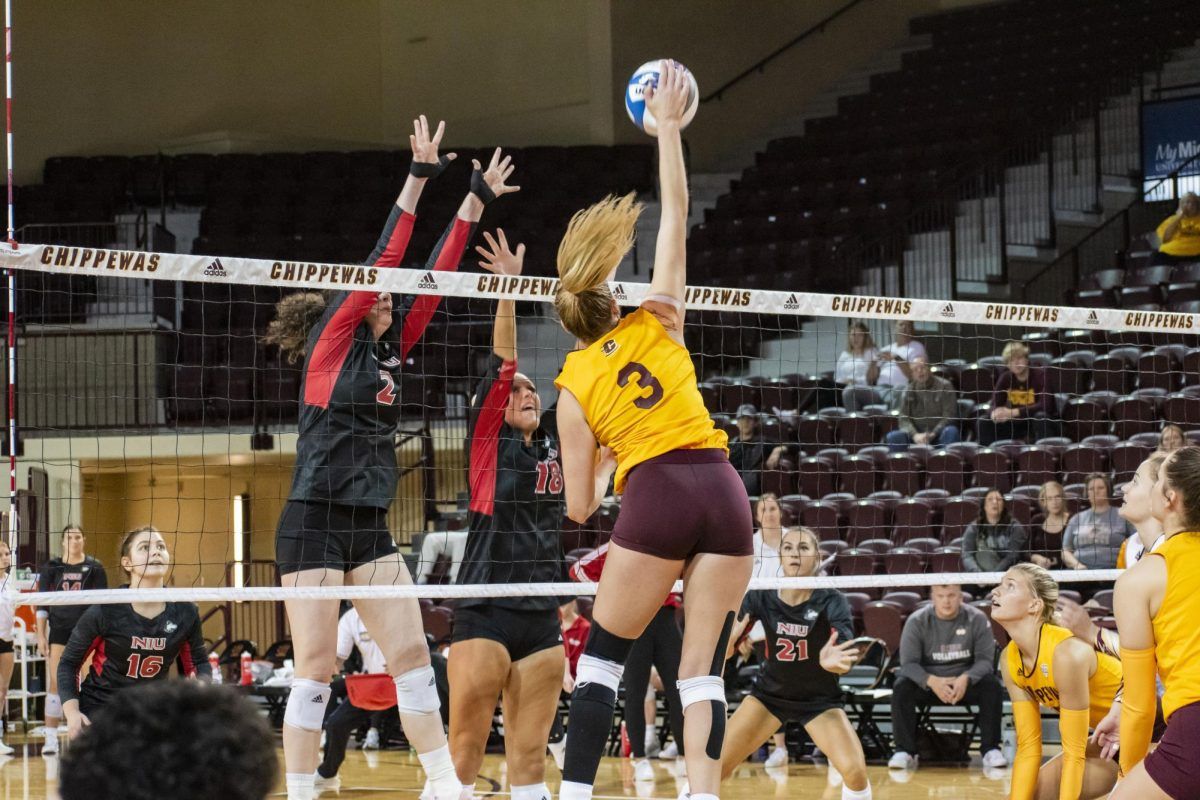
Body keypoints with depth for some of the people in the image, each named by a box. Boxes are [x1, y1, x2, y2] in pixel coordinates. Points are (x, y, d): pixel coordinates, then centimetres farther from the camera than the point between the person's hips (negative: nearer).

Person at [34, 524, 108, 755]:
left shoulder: (94, 568, 3)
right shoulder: (51, 568, 6)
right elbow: (42, 604, 7)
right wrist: (41, 636, 1)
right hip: (59, 630, 1)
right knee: (55, 683, -5)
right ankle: (51, 738, -4)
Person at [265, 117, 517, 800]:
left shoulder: (390, 351, 14)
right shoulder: (332, 341, -2)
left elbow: (434, 281, 13)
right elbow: (383, 260, -10)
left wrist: (475, 203, 12)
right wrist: (419, 179, -12)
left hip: (371, 530, 7)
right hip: (314, 524, -7)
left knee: (413, 654, 3)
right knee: (316, 669, -7)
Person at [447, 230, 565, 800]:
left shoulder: (553, 442, 13)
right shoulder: (487, 439, 0)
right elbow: (502, 363, -9)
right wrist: (508, 288, -17)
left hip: (541, 617, 5)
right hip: (484, 613, -5)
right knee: (465, 751, -6)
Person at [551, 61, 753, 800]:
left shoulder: (575, 384, 11)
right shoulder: (657, 325, 14)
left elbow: (579, 506, 10)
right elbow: (676, 211, 21)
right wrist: (668, 124, 24)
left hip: (655, 498, -2)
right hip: (723, 490, 2)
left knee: (603, 658, 7)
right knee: (704, 669, 3)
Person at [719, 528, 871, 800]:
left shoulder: (831, 601, -22)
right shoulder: (761, 597, -16)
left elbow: (846, 652, -35)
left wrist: (832, 661, -59)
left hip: (819, 699, -2)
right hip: (769, 693, 2)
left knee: (855, 770, -23)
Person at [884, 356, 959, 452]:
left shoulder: (944, 386, -2)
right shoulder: (908, 391, 7)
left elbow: (949, 416, -8)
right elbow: (903, 419, -1)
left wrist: (932, 435, -21)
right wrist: (915, 435, -22)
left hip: (938, 434, -2)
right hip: (916, 435, 2)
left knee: (951, 431, -35)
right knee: (892, 436, -23)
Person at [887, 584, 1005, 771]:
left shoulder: (977, 619, -4)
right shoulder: (917, 621, -6)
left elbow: (985, 659, -8)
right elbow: (909, 663, -11)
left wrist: (966, 679, -30)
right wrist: (932, 681, -32)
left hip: (966, 683, 0)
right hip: (927, 683, 0)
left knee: (992, 685, -28)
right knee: (901, 687, -29)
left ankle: (990, 749, -20)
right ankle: (905, 751, -25)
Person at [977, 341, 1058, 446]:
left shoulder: (1040, 376, -13)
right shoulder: (1005, 378, 1)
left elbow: (1045, 405, -25)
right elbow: (995, 405, -4)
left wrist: (1014, 412, -33)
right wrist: (995, 413, -31)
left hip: (1037, 422, -4)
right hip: (1015, 424, 4)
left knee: (1041, 417, -36)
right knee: (984, 421, -11)